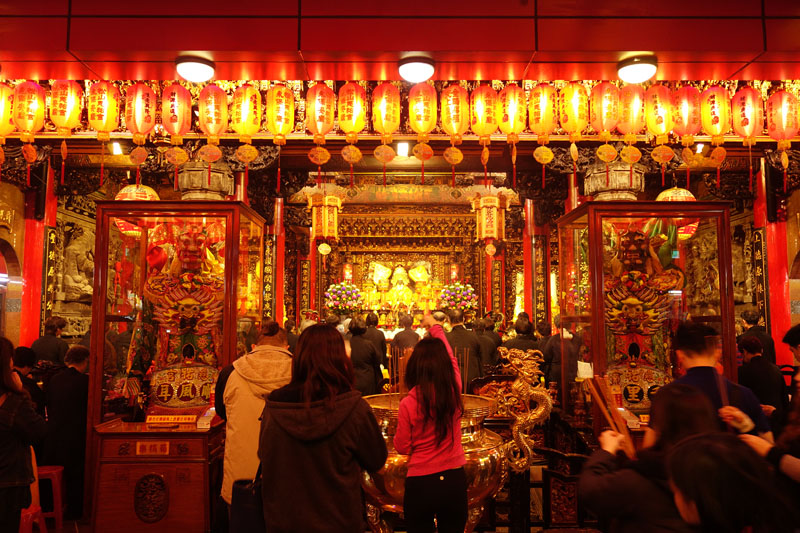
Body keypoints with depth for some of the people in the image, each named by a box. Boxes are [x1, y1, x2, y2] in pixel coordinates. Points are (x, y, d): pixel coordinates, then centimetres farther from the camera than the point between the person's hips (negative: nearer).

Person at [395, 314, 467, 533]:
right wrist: (435, 327, 24)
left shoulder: (408, 403, -18)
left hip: (421, 482, -3)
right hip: (454, 479, 3)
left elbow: (402, 447, -5)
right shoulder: (454, 391, -10)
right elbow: (451, 358, 11)